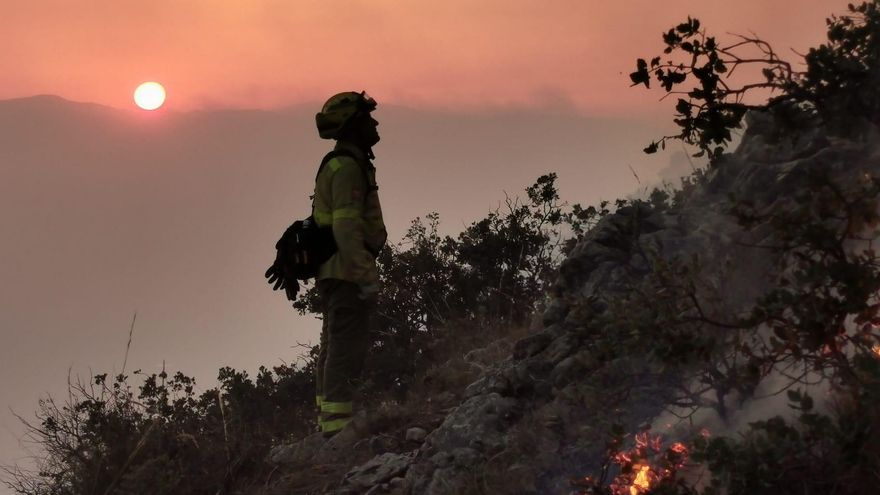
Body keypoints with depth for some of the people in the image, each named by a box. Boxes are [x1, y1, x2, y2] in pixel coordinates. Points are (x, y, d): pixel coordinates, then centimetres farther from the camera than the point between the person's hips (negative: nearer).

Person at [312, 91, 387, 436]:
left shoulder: (335, 166, 20)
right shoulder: (348, 166, -13)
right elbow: (346, 226, -22)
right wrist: (367, 275, -23)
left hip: (332, 274, 11)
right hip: (347, 271, -11)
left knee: (334, 345, 14)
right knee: (348, 346, -11)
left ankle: (328, 420, 21)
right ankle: (338, 421, -12)